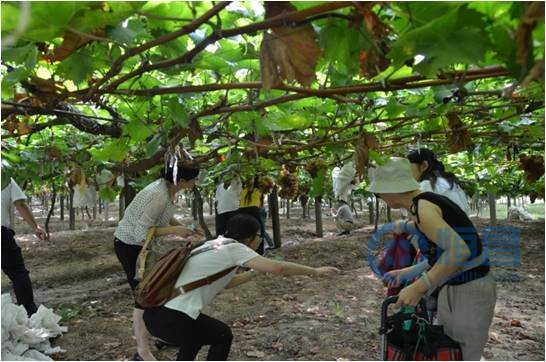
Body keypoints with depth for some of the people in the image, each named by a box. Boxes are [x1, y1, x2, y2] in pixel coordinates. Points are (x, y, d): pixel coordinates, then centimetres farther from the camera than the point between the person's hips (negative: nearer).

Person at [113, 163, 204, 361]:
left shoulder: (169, 189, -6)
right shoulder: (158, 195, -33)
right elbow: (141, 231, -31)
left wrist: (184, 228, -5)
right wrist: (174, 230, -29)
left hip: (141, 244, 9)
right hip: (129, 245, -9)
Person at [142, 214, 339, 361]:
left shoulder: (217, 245, 16)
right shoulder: (234, 248, -7)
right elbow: (278, 267, -10)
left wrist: (255, 272, 30)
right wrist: (315, 271, 1)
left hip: (155, 311, 8)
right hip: (171, 319, -8)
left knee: (198, 332, 33)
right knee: (222, 335, 14)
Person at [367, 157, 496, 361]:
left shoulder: (421, 207, -22)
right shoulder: (426, 203, 6)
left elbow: (459, 251, -34)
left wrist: (418, 288, -29)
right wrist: (405, 274, 20)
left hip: (470, 292, -9)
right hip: (452, 287, 9)